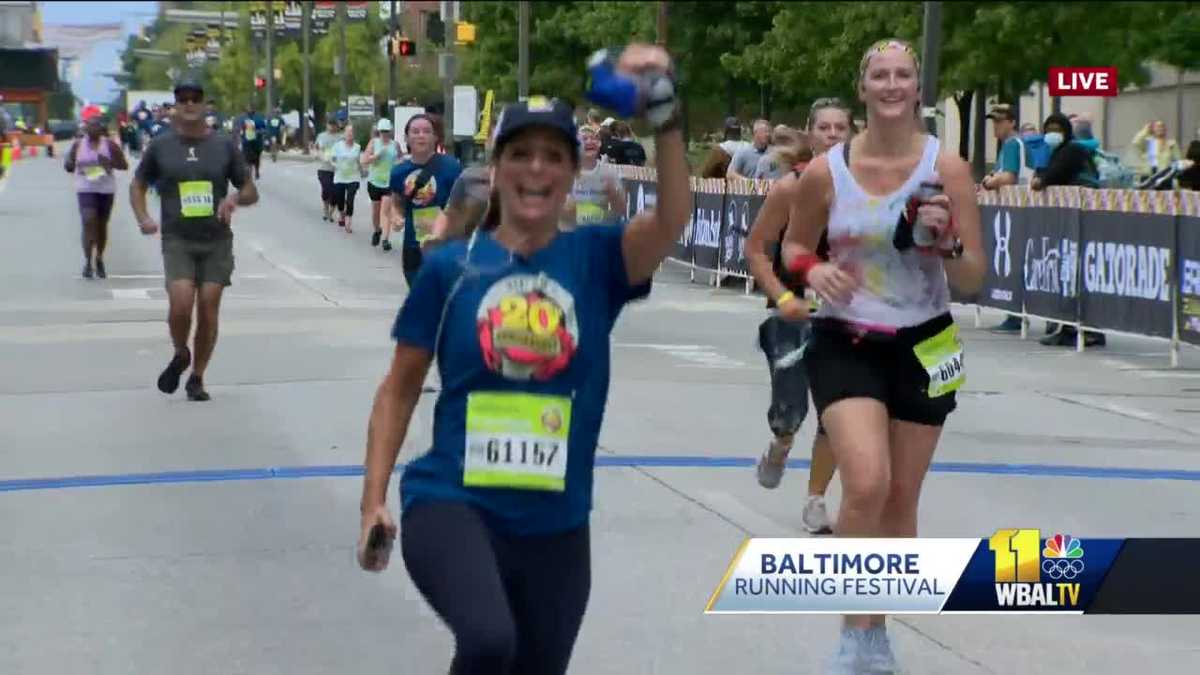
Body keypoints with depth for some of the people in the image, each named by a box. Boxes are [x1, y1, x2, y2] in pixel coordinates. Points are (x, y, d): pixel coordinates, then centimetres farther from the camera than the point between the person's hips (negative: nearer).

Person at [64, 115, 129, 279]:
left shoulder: (109, 145, -1)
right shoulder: (78, 145, 4)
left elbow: (124, 165, 0)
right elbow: (68, 166, 12)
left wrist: (110, 162, -18)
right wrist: (74, 165, -12)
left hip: (106, 189, 1)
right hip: (86, 189, -1)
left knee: (102, 225, 10)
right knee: (88, 222, -15)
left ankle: (99, 259, 28)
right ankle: (88, 261, -13)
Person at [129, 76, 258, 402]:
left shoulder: (224, 145, 5)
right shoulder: (161, 147, 4)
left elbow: (251, 192, 10)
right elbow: (137, 185, 17)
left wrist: (235, 197, -13)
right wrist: (143, 218, -2)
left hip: (217, 240, 1)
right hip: (177, 240, -1)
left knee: (208, 310, -1)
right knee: (180, 303, -18)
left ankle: (197, 378, 16)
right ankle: (180, 356, 13)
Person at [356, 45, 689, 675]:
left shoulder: (595, 259, 0)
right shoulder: (450, 266, -1)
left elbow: (672, 220, -20)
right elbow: (400, 389, 6)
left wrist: (664, 115, -34)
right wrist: (374, 498, 1)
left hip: (556, 526, 3)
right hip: (451, 504, -3)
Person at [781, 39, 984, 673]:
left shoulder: (948, 169, -7)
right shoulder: (825, 171, -7)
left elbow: (973, 280, -3)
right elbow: (793, 245, 9)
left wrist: (947, 243, -24)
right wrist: (812, 269, -13)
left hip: (921, 346, 2)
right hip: (845, 345, -1)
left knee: (900, 499, 10)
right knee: (866, 484, -21)